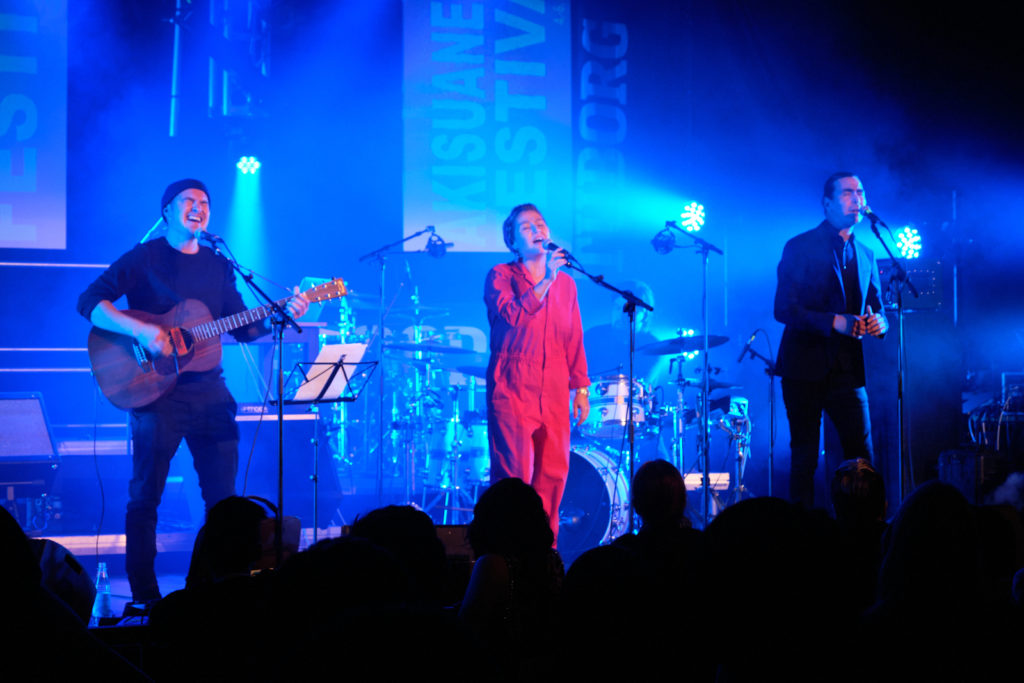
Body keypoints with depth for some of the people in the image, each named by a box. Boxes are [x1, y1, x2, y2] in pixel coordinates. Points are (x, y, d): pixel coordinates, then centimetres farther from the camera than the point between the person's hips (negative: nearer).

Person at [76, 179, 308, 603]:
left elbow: (244, 328, 13)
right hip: (157, 391, -5)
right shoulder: (144, 258, -2)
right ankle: (144, 595, 7)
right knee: (146, 495, -2)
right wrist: (140, 330, -23)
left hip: (209, 390, 5)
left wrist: (283, 315, -5)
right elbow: (90, 302, -11)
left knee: (223, 494, 5)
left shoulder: (218, 265, 14)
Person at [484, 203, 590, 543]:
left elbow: (574, 340, 16)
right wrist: (546, 281, -23)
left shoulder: (566, 284, 15)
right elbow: (513, 315, -17)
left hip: (553, 392, 4)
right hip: (512, 388, -4)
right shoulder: (500, 277, 1)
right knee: (514, 475, -9)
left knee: (553, 474, 2)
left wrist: (581, 388, 11)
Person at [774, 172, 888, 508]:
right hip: (806, 367, -4)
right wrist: (834, 322, -22)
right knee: (804, 459, 0)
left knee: (862, 460, -1)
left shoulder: (865, 256, 14)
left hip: (847, 370, 4)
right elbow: (784, 309, -10)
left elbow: (876, 308, 16)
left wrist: (879, 323, -9)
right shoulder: (800, 247, -2)